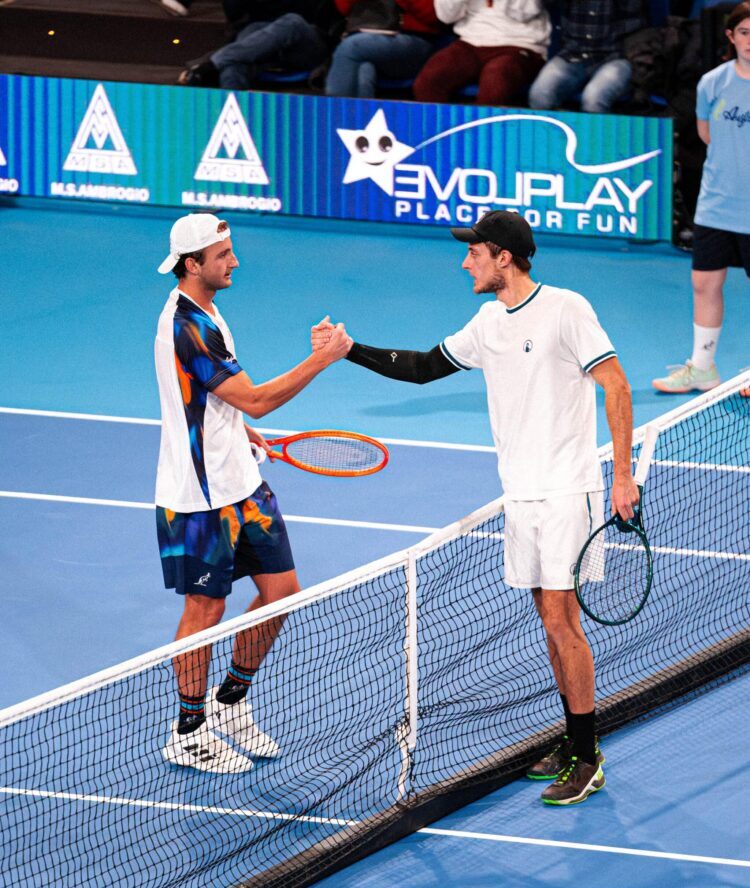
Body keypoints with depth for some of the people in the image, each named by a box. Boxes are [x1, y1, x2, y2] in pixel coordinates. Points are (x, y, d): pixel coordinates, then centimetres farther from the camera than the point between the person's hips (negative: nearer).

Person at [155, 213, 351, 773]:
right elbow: (255, 400, -25)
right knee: (205, 607, 2)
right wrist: (324, 358, -22)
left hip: (240, 482, 9)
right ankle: (189, 734, 16)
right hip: (198, 496, -9)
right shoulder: (186, 327, -24)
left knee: (281, 590, 9)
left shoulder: (202, 312, 9)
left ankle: (230, 703, 27)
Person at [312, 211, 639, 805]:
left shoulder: (565, 310, -12)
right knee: (553, 623, 11)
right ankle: (573, 741, 20)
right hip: (521, 495, 7)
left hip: (567, 492, -7)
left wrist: (623, 475, -16)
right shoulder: (489, 322, 11)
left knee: (561, 622, -9)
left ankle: (587, 762, -4)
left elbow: (616, 386, -12)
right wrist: (349, 350, 14)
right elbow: (424, 367, 22)